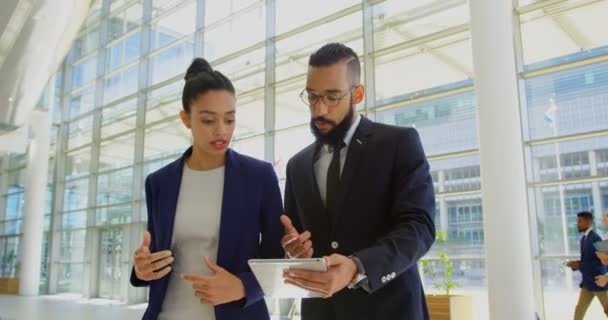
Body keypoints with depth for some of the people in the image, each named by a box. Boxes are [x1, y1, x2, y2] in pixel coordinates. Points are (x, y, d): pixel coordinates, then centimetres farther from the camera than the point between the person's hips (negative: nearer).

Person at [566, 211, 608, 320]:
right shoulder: (584, 238, 9)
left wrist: (580, 265, -22)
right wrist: (576, 264, -2)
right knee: (579, 310, 8)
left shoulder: (595, 238, -19)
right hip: (587, 282, 8)